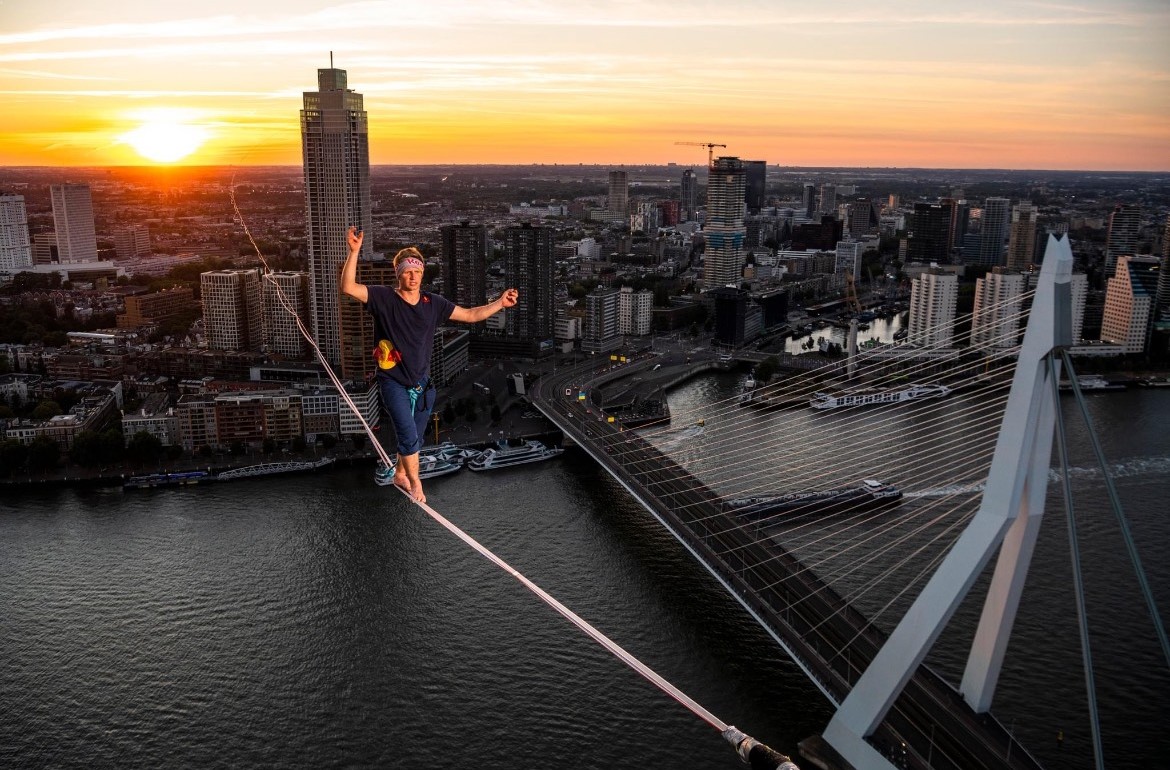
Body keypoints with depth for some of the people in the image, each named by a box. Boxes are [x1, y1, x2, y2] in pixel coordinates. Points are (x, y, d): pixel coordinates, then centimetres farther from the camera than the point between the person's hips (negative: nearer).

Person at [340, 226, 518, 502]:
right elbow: (348, 287, -25)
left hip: (422, 384, 5)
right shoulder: (384, 298, -11)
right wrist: (354, 251, -36)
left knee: (414, 439, 17)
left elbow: (471, 315, 7)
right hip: (394, 383, -4)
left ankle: (400, 474, 43)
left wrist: (500, 303, -2)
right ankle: (415, 483, 9)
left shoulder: (433, 303, 0)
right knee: (409, 436, -14)